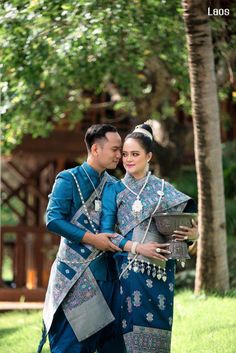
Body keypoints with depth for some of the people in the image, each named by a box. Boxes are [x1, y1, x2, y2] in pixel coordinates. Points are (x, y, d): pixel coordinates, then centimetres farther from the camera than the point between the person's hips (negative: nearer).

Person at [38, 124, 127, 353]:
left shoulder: (113, 185, 15)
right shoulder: (69, 180, -4)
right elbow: (53, 220, -13)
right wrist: (92, 239, -18)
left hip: (107, 272, 6)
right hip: (76, 273, -6)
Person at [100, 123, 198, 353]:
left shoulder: (163, 190, 10)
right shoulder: (114, 190, 6)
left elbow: (188, 219, 9)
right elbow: (106, 232, 0)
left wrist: (192, 233, -15)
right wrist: (136, 247, -13)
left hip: (161, 272, 2)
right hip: (130, 271, -2)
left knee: (157, 331, -1)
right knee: (133, 332, -7)